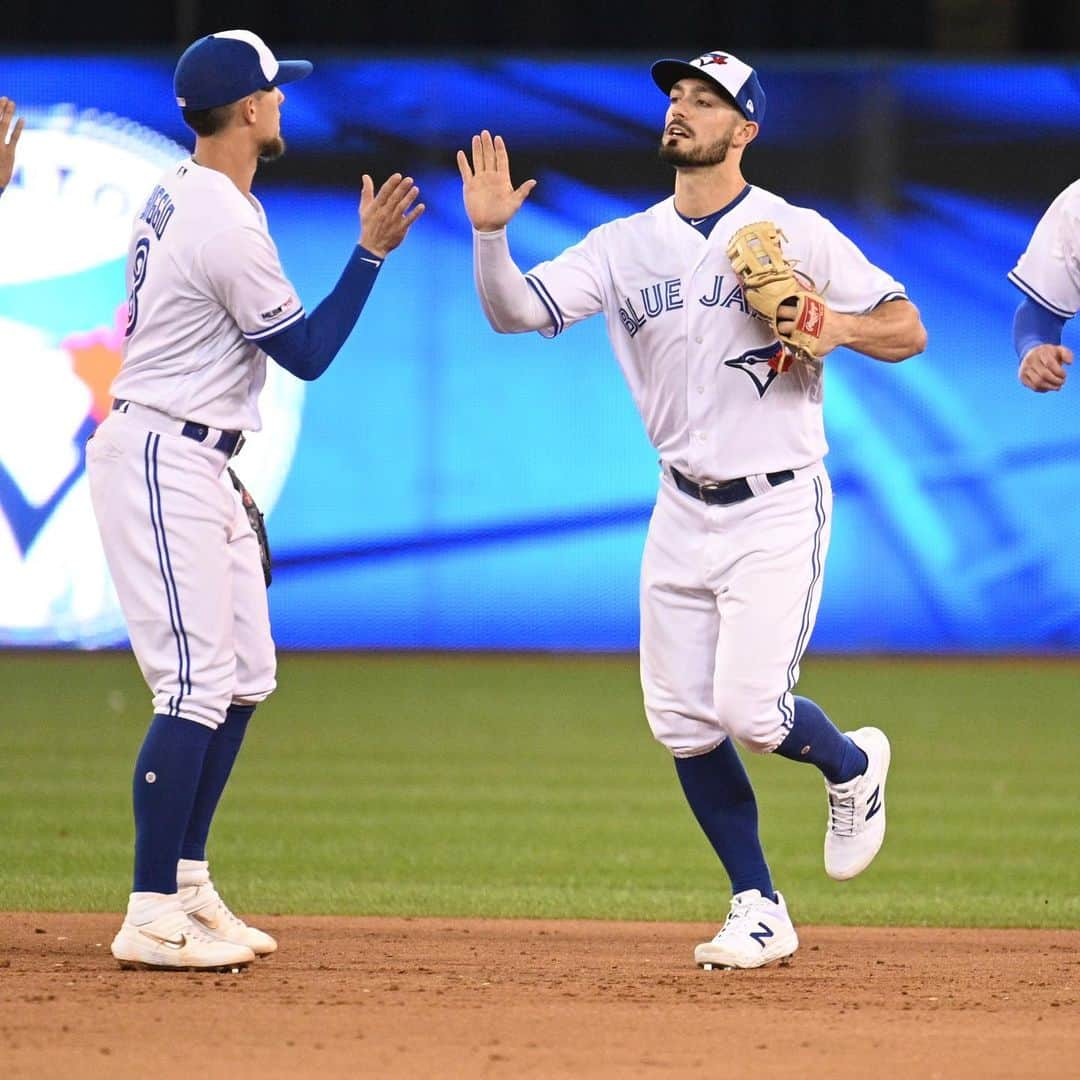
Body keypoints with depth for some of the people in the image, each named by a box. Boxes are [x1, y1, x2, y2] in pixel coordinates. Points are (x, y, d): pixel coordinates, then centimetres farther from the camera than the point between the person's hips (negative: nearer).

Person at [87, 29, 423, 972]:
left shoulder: (179, 193, 11)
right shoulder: (227, 228, -19)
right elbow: (308, 354, -12)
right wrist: (372, 252, -10)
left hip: (199, 462, 10)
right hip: (162, 459, -10)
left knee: (246, 676, 13)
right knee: (199, 686, -13)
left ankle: (187, 885, 19)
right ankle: (152, 919, -14)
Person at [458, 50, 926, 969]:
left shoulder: (798, 235, -5)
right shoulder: (626, 246, 5)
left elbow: (908, 332, -2)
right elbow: (515, 311, -6)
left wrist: (840, 328, -22)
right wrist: (490, 235, -24)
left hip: (776, 511, -5)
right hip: (683, 510, 5)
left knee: (751, 711, -15)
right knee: (683, 722, 2)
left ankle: (852, 764, 20)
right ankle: (760, 913, 14)